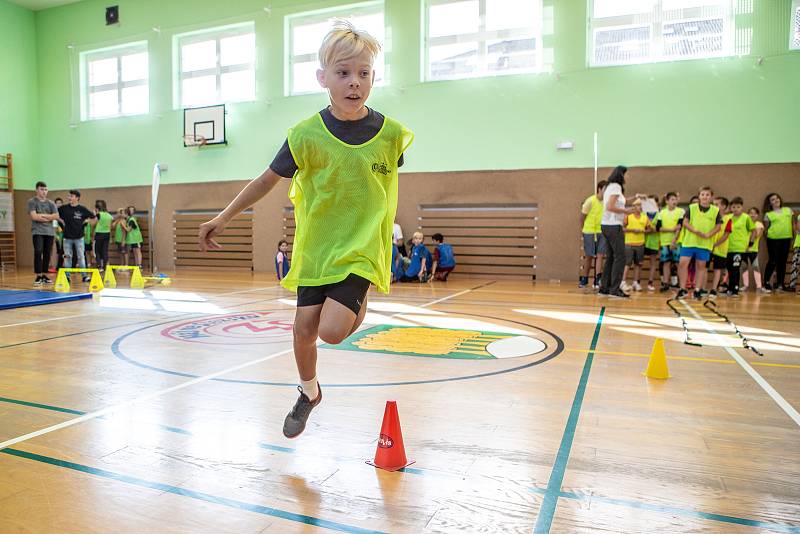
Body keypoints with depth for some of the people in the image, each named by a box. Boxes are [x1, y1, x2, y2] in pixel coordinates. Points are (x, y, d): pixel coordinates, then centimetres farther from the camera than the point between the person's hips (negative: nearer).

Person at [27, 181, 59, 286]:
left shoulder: (51, 203, 13)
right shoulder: (32, 201, 2)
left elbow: (56, 216, 0)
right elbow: (34, 216, -11)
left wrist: (42, 215, -8)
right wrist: (49, 218, -5)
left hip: (49, 232, 4)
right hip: (37, 231, -4)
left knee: (47, 254, 6)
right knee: (38, 252, -13)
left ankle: (44, 275, 14)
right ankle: (38, 276, -9)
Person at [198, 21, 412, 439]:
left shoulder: (391, 133, -8)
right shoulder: (307, 134, -10)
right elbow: (268, 178, 1)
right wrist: (225, 217, 2)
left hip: (362, 249, -1)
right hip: (315, 248, 2)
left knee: (332, 330, -15)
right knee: (304, 328, 5)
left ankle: (358, 304, 21)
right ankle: (309, 392, 34)